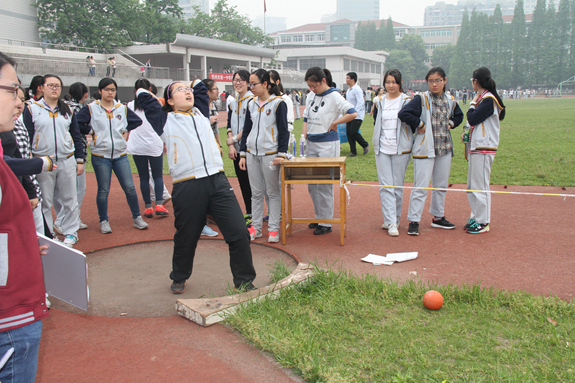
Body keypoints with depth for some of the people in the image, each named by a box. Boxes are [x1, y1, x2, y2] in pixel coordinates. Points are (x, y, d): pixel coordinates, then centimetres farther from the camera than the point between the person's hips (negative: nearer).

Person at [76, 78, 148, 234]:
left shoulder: (122, 108, 9)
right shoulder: (91, 108, 0)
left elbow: (137, 121, 16)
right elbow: (76, 123, -7)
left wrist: (124, 130, 7)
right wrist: (91, 131, -5)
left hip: (120, 155, 2)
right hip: (100, 156, -2)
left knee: (130, 188, 0)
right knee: (103, 191, 4)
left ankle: (137, 218, 14)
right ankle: (104, 221, 17)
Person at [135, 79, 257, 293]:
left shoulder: (201, 113, 21)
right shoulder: (165, 121, 10)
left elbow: (200, 87, 34)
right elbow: (144, 98, 13)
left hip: (218, 182, 3)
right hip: (187, 188, -3)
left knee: (239, 232, -5)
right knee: (186, 238, 11)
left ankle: (244, 282, 11)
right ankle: (179, 278, 38)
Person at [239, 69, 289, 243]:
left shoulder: (278, 103, -5)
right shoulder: (251, 104, 11)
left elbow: (283, 130, -6)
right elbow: (246, 129, 14)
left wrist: (281, 154, -13)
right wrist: (243, 154, 10)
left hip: (270, 154, -5)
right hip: (252, 153, 5)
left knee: (273, 192, 3)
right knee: (256, 193, 10)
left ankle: (273, 228, 10)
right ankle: (256, 227, 19)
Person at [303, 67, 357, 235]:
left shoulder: (334, 96, -10)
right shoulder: (310, 96, 10)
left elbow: (353, 113, -18)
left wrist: (334, 123, -13)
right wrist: (304, 134, 4)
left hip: (328, 144, -7)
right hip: (311, 144, 7)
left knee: (324, 185, -5)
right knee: (311, 184, 10)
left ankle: (326, 223, 5)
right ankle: (318, 217, 25)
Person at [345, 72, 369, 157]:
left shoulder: (357, 89, -13)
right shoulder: (349, 90, 14)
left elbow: (360, 103, -21)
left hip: (357, 115, -9)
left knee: (353, 132, -13)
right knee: (348, 132, 3)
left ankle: (366, 145, 10)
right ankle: (353, 152, 9)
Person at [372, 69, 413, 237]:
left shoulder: (407, 101, 0)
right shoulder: (380, 101, 9)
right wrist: (375, 106, 12)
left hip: (401, 149, -2)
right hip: (382, 149, 2)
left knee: (397, 186, 5)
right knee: (385, 186, -4)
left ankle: (394, 220, 18)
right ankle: (391, 222, -2)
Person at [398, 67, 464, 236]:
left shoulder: (450, 101, 10)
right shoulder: (421, 99, -7)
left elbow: (459, 115, 28)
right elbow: (403, 114, -19)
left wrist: (450, 124, 9)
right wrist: (419, 124, -13)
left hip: (445, 149, 6)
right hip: (425, 149, -6)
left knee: (441, 185, 15)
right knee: (420, 187, -6)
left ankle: (438, 217, 29)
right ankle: (413, 221, 1)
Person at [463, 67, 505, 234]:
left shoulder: (489, 99, -13)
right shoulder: (482, 98, 16)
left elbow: (473, 119, -18)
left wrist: (472, 104, -4)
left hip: (484, 148, -10)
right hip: (475, 147, 10)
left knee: (480, 185, -6)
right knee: (471, 185, 14)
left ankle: (483, 222, 1)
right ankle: (475, 217, 24)